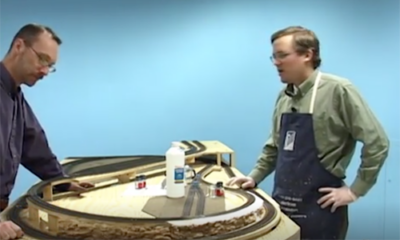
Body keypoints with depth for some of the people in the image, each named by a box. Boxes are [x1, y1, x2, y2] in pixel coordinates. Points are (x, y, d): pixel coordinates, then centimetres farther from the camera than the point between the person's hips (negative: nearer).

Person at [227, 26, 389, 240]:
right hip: (282, 204, 6)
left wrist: (355, 190, -11)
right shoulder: (284, 96, 6)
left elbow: (376, 142, -12)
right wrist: (254, 177, 8)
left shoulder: (338, 91, -13)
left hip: (319, 208, -5)